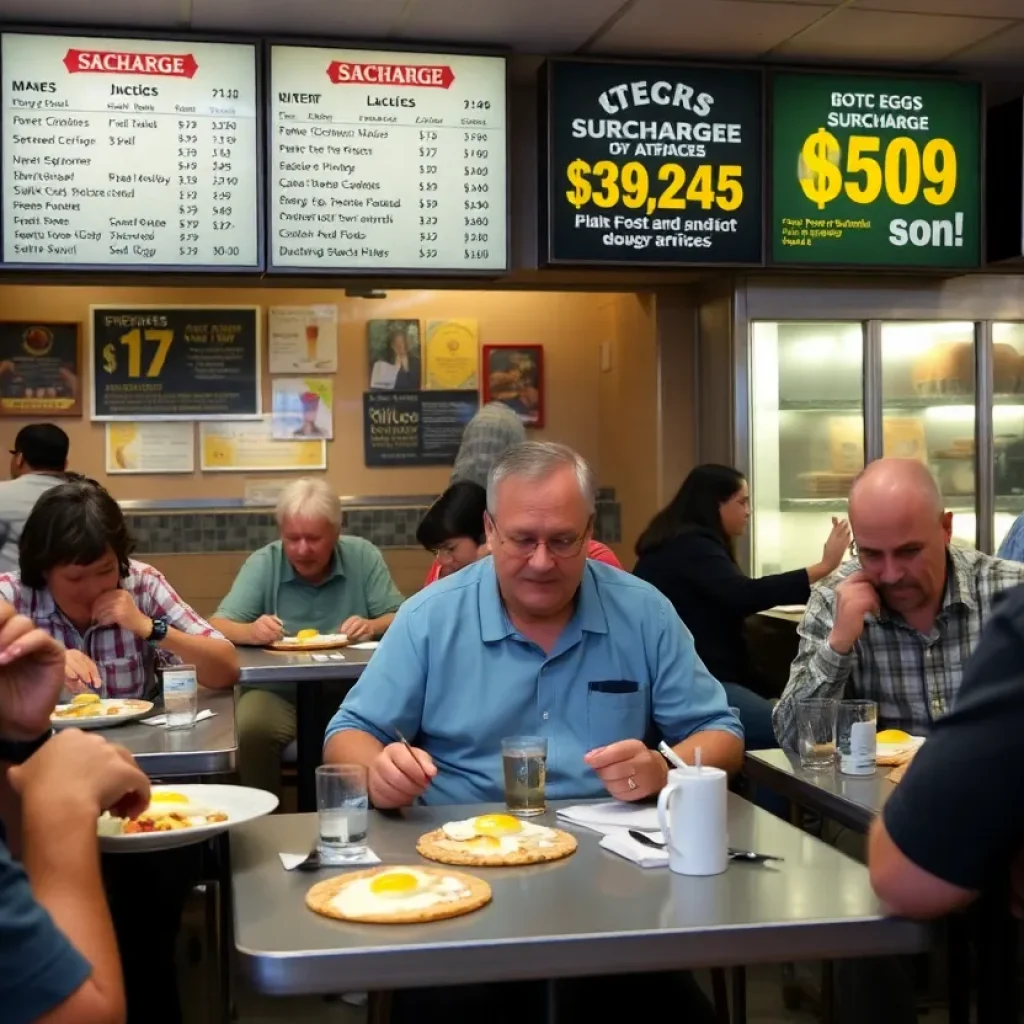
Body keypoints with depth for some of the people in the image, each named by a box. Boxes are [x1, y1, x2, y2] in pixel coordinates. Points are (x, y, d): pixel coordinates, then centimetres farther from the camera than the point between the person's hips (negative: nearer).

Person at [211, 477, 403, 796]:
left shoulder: (363, 557, 3)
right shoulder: (262, 564, 1)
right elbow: (218, 628, -6)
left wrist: (373, 626, -22)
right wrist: (250, 632, -29)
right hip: (277, 694, 0)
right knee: (249, 730, -32)